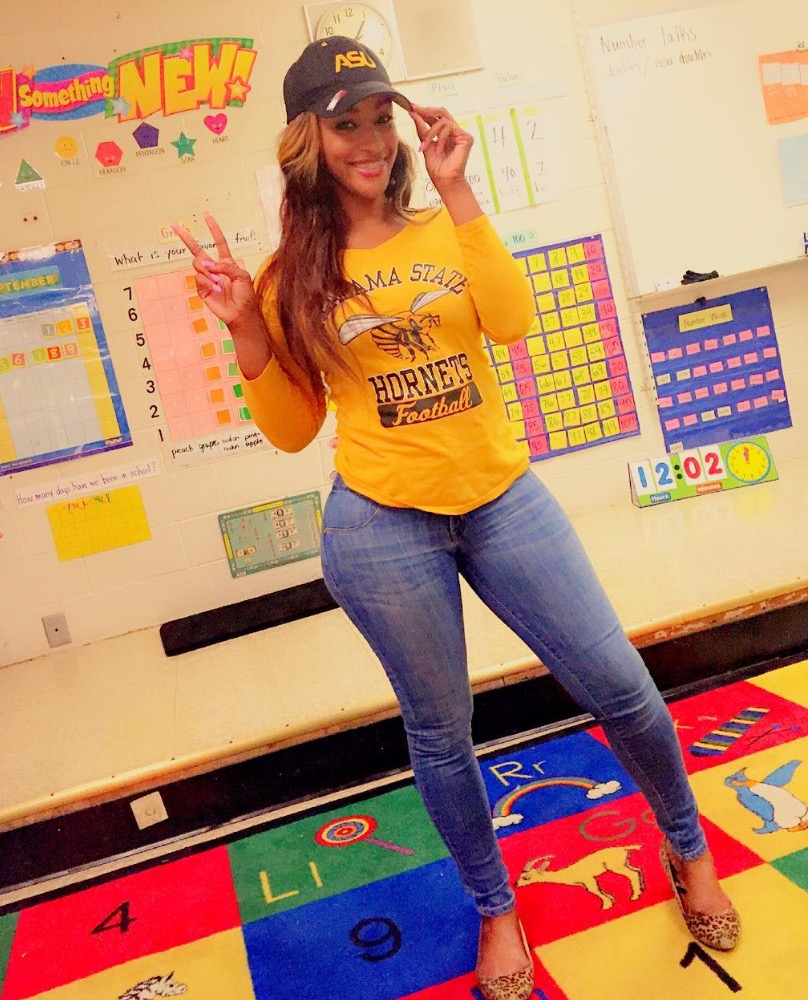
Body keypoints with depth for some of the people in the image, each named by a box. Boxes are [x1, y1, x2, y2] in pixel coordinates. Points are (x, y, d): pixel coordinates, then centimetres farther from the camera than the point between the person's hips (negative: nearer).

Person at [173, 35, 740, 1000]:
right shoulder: (294, 275, 2)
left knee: (623, 690, 5)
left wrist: (456, 192, -13)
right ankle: (495, 907, 38)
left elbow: (511, 319, -14)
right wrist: (246, 326, -10)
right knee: (441, 732, 11)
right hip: (381, 527, -1)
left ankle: (688, 849, 36)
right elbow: (292, 428, 3)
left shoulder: (444, 230, 6)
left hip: (502, 498, 2)